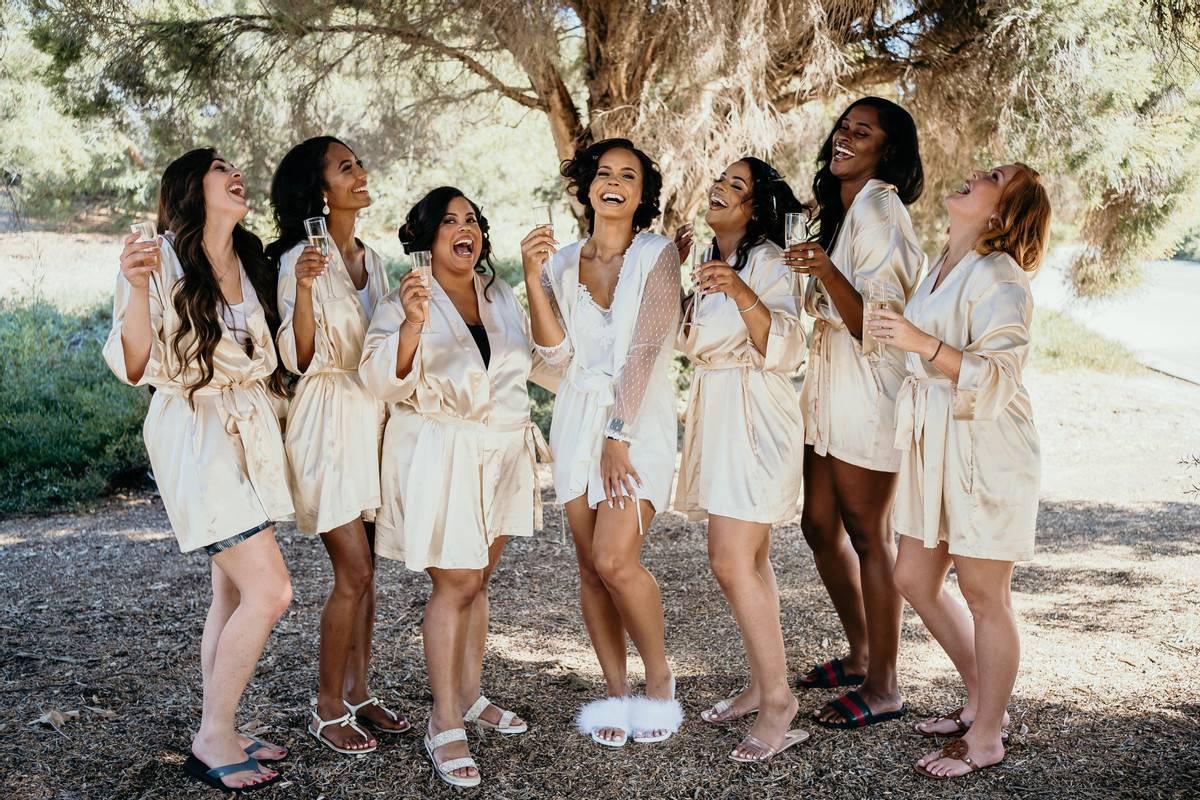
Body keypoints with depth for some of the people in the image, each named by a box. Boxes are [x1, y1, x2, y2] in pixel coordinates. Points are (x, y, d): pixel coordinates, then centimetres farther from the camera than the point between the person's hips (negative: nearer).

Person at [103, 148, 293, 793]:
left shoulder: (250, 263, 10)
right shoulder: (162, 261, -11)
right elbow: (137, 367, -15)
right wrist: (137, 288, -27)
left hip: (254, 432, 8)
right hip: (195, 434, -7)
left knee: (234, 595, 11)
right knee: (269, 591, -12)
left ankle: (220, 732, 23)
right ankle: (213, 740, 4)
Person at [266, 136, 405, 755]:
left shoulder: (369, 258, 12)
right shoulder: (300, 260, -11)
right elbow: (299, 359, -17)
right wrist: (303, 288, -28)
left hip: (373, 416, 7)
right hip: (327, 419, -7)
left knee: (364, 570, 11)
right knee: (353, 572, -7)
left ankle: (357, 693, 22)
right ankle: (327, 709, 9)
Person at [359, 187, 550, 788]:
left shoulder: (500, 296, 13)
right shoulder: (403, 302, -5)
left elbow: (544, 363, 16)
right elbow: (384, 381, -17)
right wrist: (412, 324, -30)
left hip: (502, 452, 6)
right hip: (440, 457, -5)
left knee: (478, 579, 13)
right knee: (455, 583, -7)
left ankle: (469, 697, 27)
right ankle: (444, 726, 3)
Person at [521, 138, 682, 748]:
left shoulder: (656, 254, -2)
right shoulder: (562, 264, 9)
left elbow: (644, 349, -10)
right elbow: (557, 354, -2)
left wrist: (619, 436, -15)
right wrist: (533, 279, -12)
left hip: (640, 420, -4)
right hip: (578, 421, 4)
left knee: (615, 560, -16)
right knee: (590, 565, 4)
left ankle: (660, 679, 7)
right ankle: (616, 693, 17)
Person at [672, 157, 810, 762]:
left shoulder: (768, 262, -10)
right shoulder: (711, 262, 15)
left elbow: (781, 348, -21)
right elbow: (687, 341, 22)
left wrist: (741, 292, -35)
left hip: (755, 421, -9)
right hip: (716, 416, 9)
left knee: (731, 562, -12)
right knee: (750, 560, 12)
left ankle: (778, 698, -1)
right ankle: (761, 685, 21)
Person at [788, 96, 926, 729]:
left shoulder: (878, 209, -13)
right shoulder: (840, 210, 16)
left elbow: (874, 322, -20)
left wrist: (824, 270, -31)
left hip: (868, 388, -10)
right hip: (830, 385, 10)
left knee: (868, 535, -2)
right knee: (820, 524, 14)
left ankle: (883, 687, 12)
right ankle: (860, 656, 30)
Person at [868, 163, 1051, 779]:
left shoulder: (1000, 278, -13)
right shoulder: (944, 268, 13)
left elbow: (996, 382, -21)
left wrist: (922, 343, -29)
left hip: (985, 451, -9)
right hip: (933, 449, 9)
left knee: (984, 595, 3)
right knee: (915, 579, 14)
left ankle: (986, 738, 19)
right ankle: (981, 702, 32)